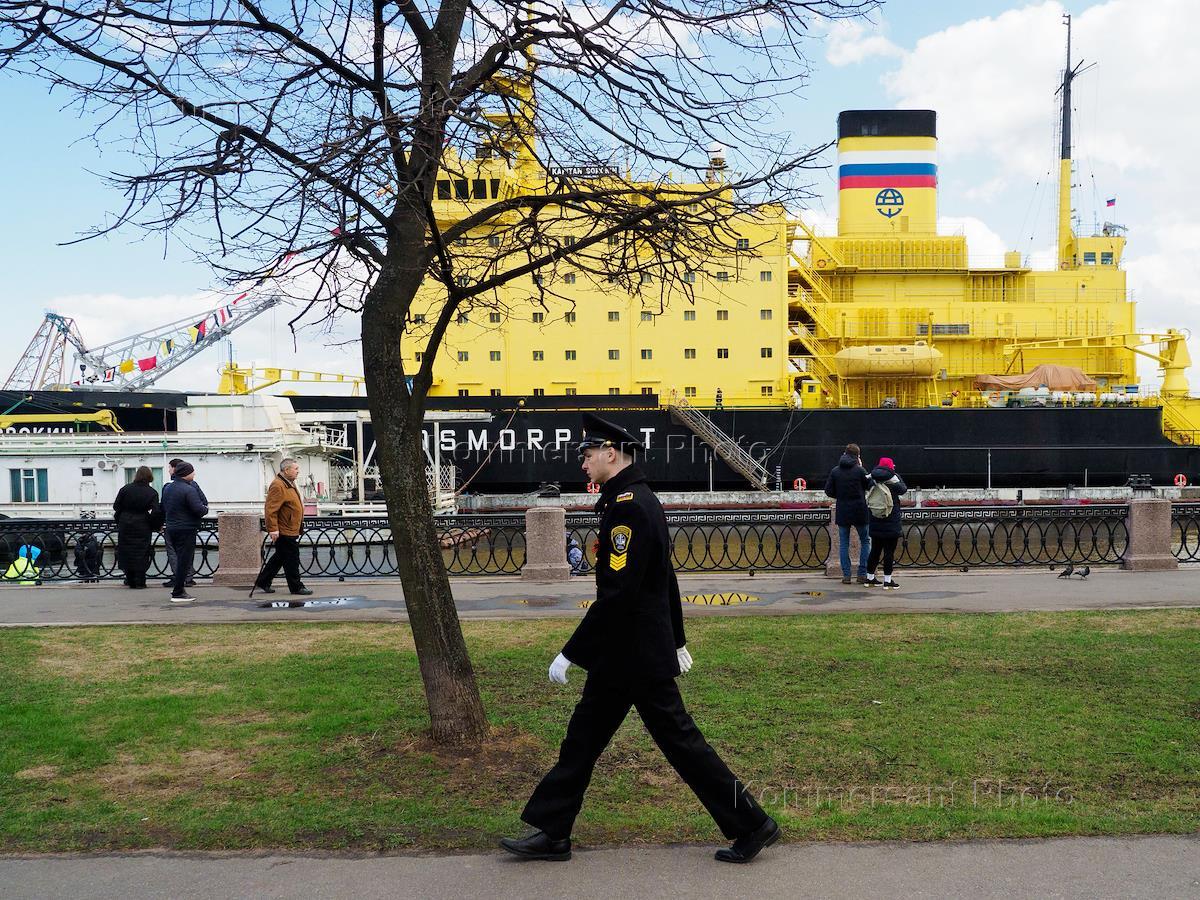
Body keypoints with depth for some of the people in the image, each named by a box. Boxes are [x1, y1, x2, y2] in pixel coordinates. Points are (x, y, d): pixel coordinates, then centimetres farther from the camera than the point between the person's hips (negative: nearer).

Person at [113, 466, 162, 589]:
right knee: (141, 553, 4)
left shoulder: (125, 489, 0)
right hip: (142, 527, -2)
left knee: (127, 552, 10)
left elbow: (116, 507, 3)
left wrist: (118, 521, 16)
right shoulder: (152, 493, -7)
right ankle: (139, 581, 3)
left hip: (125, 525, 2)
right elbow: (155, 512, -12)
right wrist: (157, 526, 2)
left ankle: (130, 580, 15)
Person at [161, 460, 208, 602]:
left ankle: (176, 586, 22)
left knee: (181, 559, 20)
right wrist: (206, 509, -2)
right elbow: (200, 509, -20)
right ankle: (177, 594, 0)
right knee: (184, 560, -2)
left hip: (171, 529, 8)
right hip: (186, 530, -8)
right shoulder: (189, 489, -17)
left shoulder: (167, 488, 10)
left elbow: (163, 509, 18)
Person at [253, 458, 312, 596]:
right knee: (291, 560, -2)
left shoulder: (290, 484, 15)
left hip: (291, 531, 11)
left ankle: (262, 583, 25)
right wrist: (273, 529, -26)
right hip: (284, 532, -11)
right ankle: (296, 587, 7)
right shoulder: (278, 486, -19)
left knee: (279, 558, 16)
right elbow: (270, 510, -24)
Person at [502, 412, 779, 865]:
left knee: (679, 739, 0)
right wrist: (677, 640, 27)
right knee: (583, 737, 13)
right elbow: (665, 578, 19)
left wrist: (570, 653, -23)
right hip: (623, 657, 10)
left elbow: (617, 594, -26)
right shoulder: (643, 500, 11)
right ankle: (551, 834, 21)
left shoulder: (627, 507, -21)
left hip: (635, 657, -10)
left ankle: (751, 824, 12)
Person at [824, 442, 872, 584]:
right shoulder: (860, 470, -8)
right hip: (859, 511, -2)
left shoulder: (835, 471, 1)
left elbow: (828, 491, 0)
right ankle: (862, 574, 5)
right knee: (865, 541, 11)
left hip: (842, 511, 2)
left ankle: (846, 575, 5)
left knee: (844, 543, 9)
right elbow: (870, 486, 5)